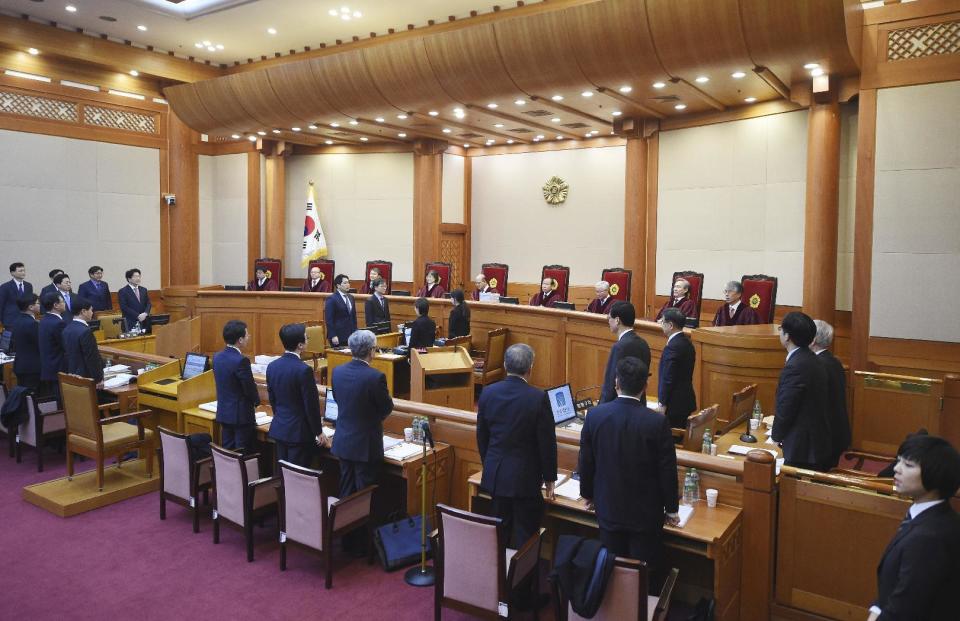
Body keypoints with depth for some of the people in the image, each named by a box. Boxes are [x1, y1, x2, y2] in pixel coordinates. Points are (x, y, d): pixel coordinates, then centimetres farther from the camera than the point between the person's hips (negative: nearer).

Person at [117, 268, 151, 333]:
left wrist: (145, 313, -7)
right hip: (131, 323, -4)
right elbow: (124, 307, -9)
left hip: (145, 322, 4)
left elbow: (148, 304, 13)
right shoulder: (122, 291, 0)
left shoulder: (144, 290, 16)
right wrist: (138, 316, -14)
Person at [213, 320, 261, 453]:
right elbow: (250, 388, -16)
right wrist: (256, 401, 4)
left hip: (223, 413, 8)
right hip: (241, 415, -8)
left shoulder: (217, 357, 3)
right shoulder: (241, 360, -22)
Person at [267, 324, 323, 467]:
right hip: (299, 432, -7)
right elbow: (312, 405, -16)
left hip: (278, 429, 7)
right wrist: (318, 432, -4)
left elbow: (272, 399, 11)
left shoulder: (272, 366, 0)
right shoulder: (304, 370, -21)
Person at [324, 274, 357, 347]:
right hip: (338, 336, -6)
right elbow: (329, 319, -12)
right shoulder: (332, 299, -8)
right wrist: (333, 336, -17)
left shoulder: (351, 298, 13)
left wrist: (355, 332, 12)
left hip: (351, 335, 6)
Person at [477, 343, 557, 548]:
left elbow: (481, 436, 6)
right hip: (525, 477, -4)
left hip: (495, 475, 4)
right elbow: (547, 441, -11)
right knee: (524, 535, 8)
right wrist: (549, 478, 1)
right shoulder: (538, 397, -17)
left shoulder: (488, 392, -4)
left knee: (500, 532, 18)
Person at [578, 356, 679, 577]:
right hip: (646, 514, -2)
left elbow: (585, 463, -1)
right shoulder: (658, 422, -19)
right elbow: (667, 471, -11)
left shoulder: (595, 416, -12)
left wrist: (588, 494, 16)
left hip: (608, 509, 2)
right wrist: (671, 509, 4)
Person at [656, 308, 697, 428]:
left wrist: (662, 403, -12)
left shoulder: (672, 347, -20)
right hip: (686, 400, 9)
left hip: (674, 403, -9)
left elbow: (668, 378, -20)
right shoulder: (687, 343, 9)